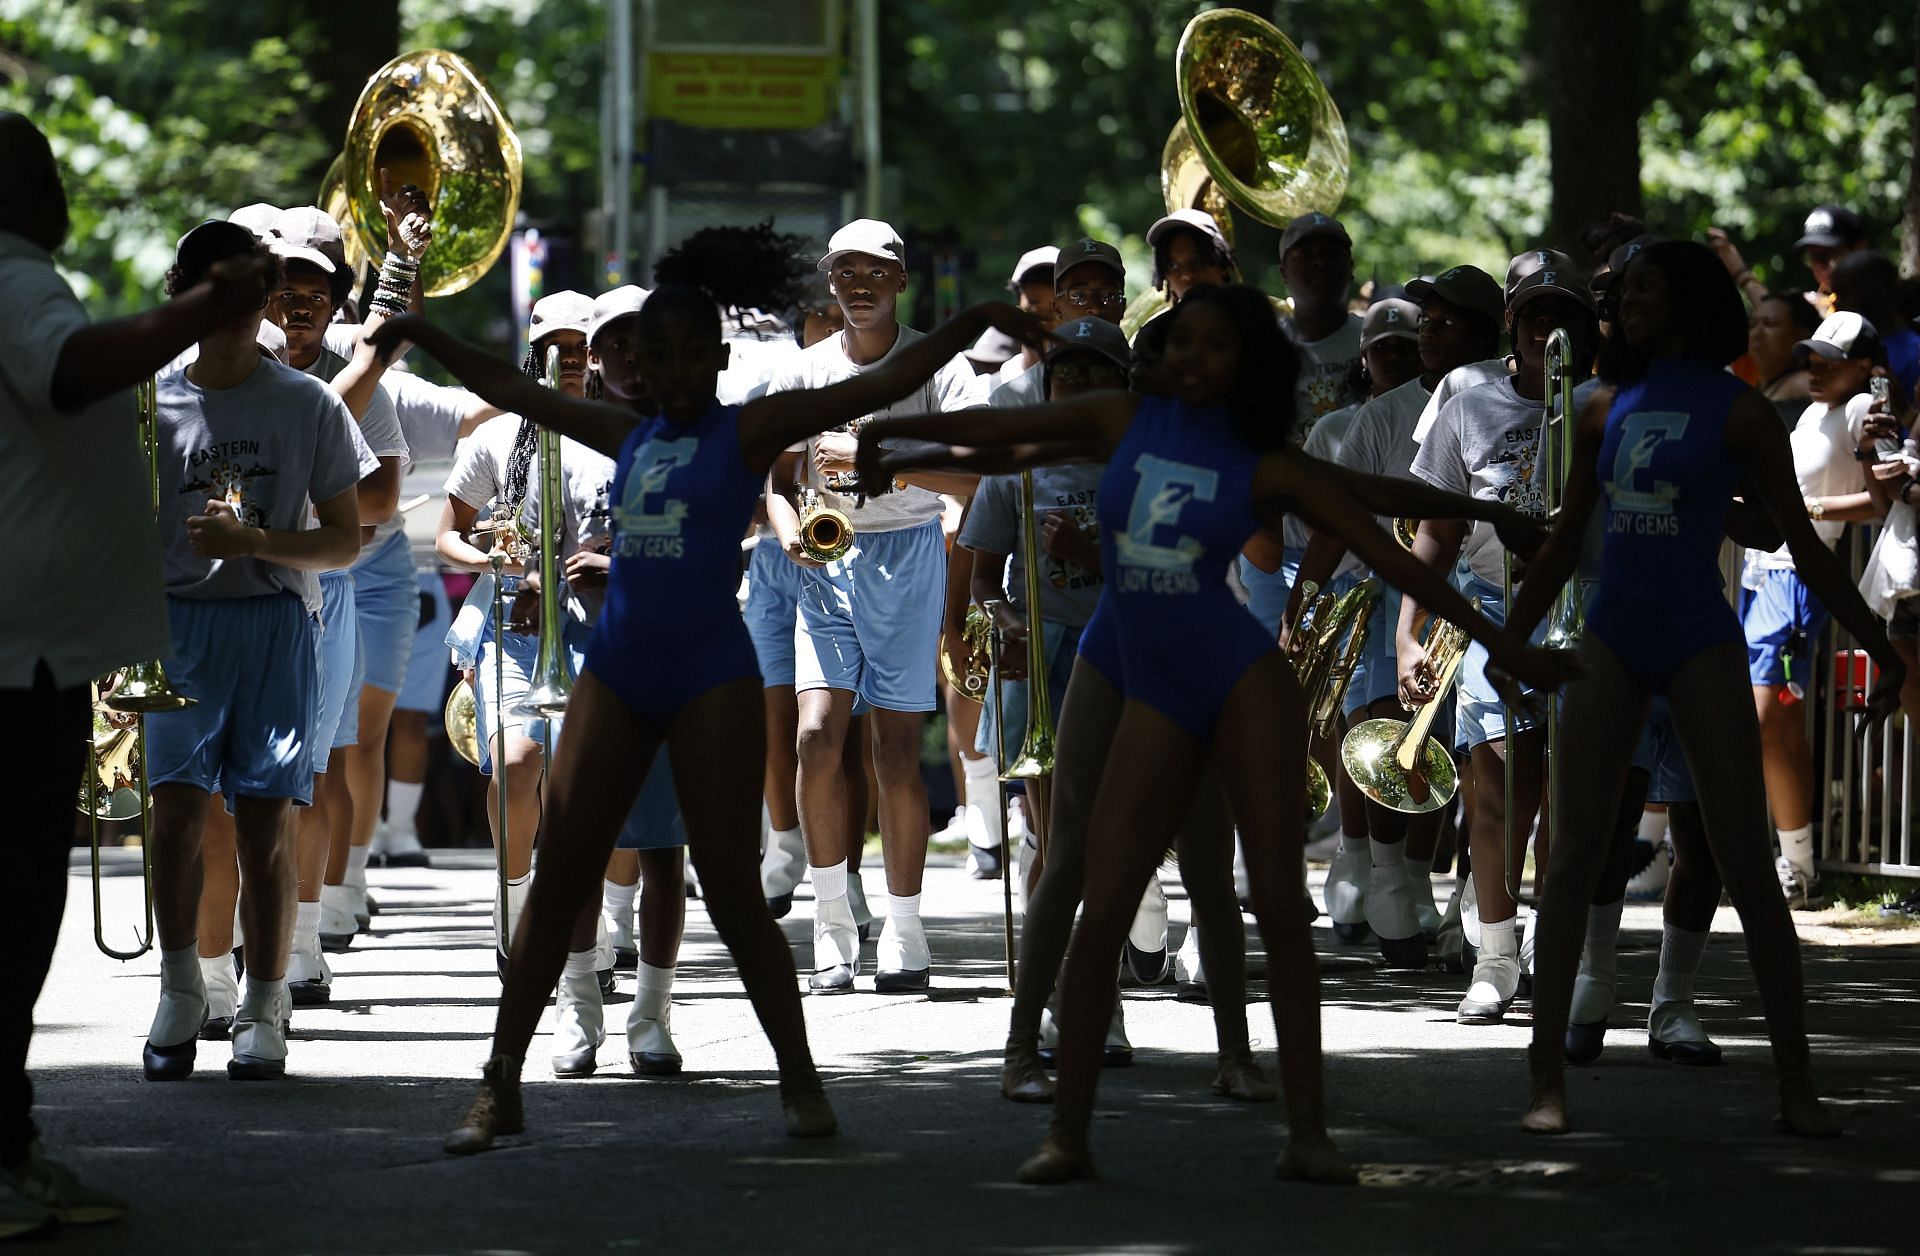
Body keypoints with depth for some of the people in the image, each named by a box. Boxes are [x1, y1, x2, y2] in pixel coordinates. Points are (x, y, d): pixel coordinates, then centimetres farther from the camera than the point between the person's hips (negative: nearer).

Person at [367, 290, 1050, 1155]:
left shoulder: (750, 430, -1)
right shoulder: (627, 436, 15)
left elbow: (883, 384, -8)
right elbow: (511, 391, 28)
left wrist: (977, 322, -17)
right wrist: (425, 338, 33)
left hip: (711, 678, -5)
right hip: (616, 671, 5)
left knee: (732, 892, -5)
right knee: (557, 880, 2)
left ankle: (800, 1081, 7)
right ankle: (501, 1088, 5)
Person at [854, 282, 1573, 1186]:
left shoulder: (1269, 467, 1)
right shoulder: (1125, 422, 7)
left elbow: (1390, 558, 1)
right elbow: (1001, 428, 17)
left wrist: (1500, 644, 0)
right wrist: (895, 432, 13)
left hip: (1243, 680, -2)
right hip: (1152, 697, 2)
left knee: (1279, 902, -5)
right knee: (1101, 912, -5)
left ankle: (1307, 1133, -2)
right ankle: (1067, 1133, 2)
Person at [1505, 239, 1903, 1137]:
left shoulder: (1738, 413, -2)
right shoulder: (1607, 410, 11)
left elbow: (1803, 545, -2)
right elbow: (1564, 544, 19)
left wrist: (1881, 649, -6)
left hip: (1699, 648, -4)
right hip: (1613, 646, 4)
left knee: (1746, 866, -4)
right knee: (1575, 856, -1)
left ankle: (1795, 1081, 1)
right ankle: (1546, 1074, 2)